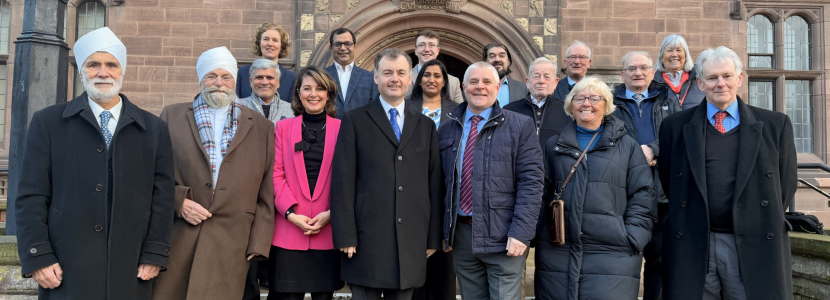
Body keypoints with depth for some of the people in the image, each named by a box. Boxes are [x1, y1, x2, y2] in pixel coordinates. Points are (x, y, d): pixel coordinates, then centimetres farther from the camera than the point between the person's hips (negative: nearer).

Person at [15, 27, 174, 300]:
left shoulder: (154, 129, 6)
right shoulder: (47, 122, 5)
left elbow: (161, 197, 3)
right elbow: (32, 196, 1)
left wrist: (154, 255, -2)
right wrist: (37, 257, -6)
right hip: (66, 270, -1)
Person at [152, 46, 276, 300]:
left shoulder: (261, 127, 9)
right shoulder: (173, 115, 11)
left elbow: (267, 195, 6)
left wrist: (259, 244, 1)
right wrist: (178, 202, -7)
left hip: (231, 244, 0)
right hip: (176, 238, 1)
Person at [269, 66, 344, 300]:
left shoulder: (341, 128, 4)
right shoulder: (284, 127, 8)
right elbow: (276, 174, 3)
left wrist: (331, 214, -9)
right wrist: (290, 213, -9)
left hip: (329, 229, 0)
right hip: (289, 230, 0)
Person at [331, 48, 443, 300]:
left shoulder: (426, 126, 12)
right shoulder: (355, 121, 3)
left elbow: (434, 185, 10)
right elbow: (343, 181, -3)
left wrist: (433, 238, 7)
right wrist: (345, 236, -9)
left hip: (412, 240, 3)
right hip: (367, 239, -3)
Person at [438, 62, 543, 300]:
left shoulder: (520, 126, -2)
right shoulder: (447, 130, 10)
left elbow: (530, 183, -7)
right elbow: (442, 182, 12)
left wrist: (520, 233, -14)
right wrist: (444, 231, 8)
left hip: (503, 237, -3)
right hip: (460, 235, 4)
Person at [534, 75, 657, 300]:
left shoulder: (628, 146, 10)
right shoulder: (554, 146, 14)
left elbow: (642, 198, 5)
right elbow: (540, 195, 13)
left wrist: (632, 240, -4)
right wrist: (539, 236, 3)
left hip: (611, 256, -1)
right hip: (557, 255, 2)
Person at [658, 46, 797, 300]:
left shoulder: (775, 125, 6)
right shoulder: (675, 126, 5)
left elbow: (785, 185, 10)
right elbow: (667, 181, 8)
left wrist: (763, 223, 7)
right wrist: (692, 219, 5)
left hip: (755, 246, 0)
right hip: (692, 246, 0)